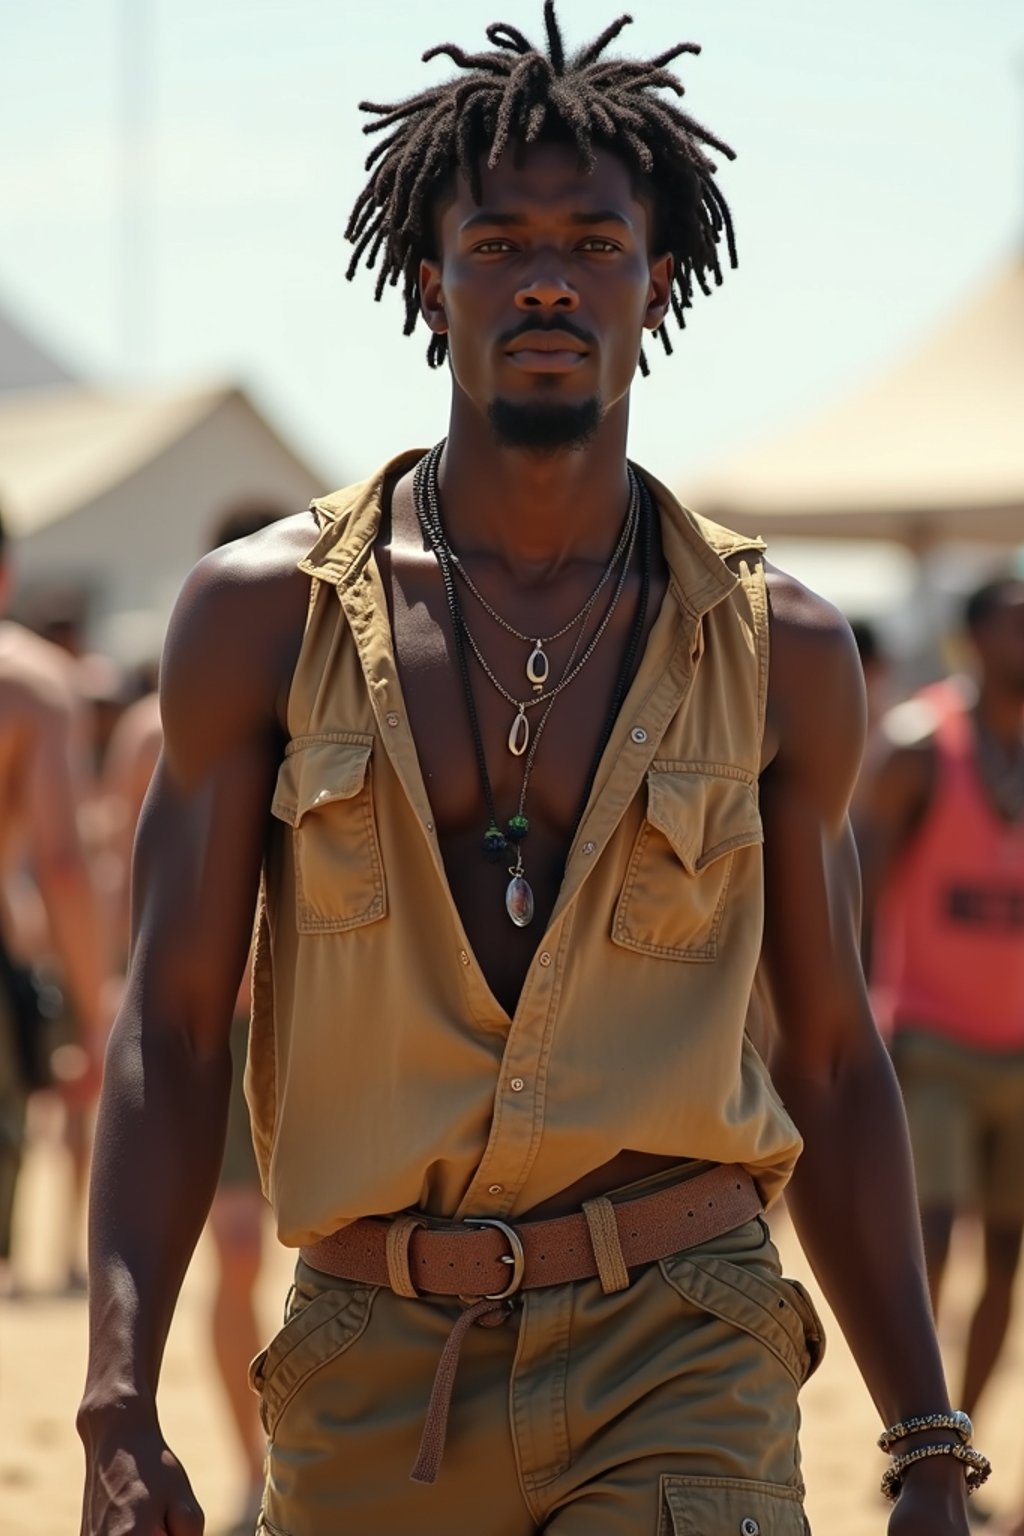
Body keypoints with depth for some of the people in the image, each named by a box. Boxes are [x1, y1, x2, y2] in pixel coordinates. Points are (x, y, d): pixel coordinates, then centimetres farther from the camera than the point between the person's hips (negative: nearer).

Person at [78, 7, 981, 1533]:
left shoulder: (780, 651, 6)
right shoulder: (266, 615, 3)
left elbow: (834, 1065, 12)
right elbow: (169, 1030, 1)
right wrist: (120, 1412, -9)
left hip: (680, 1366, -1)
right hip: (371, 1386, 1)